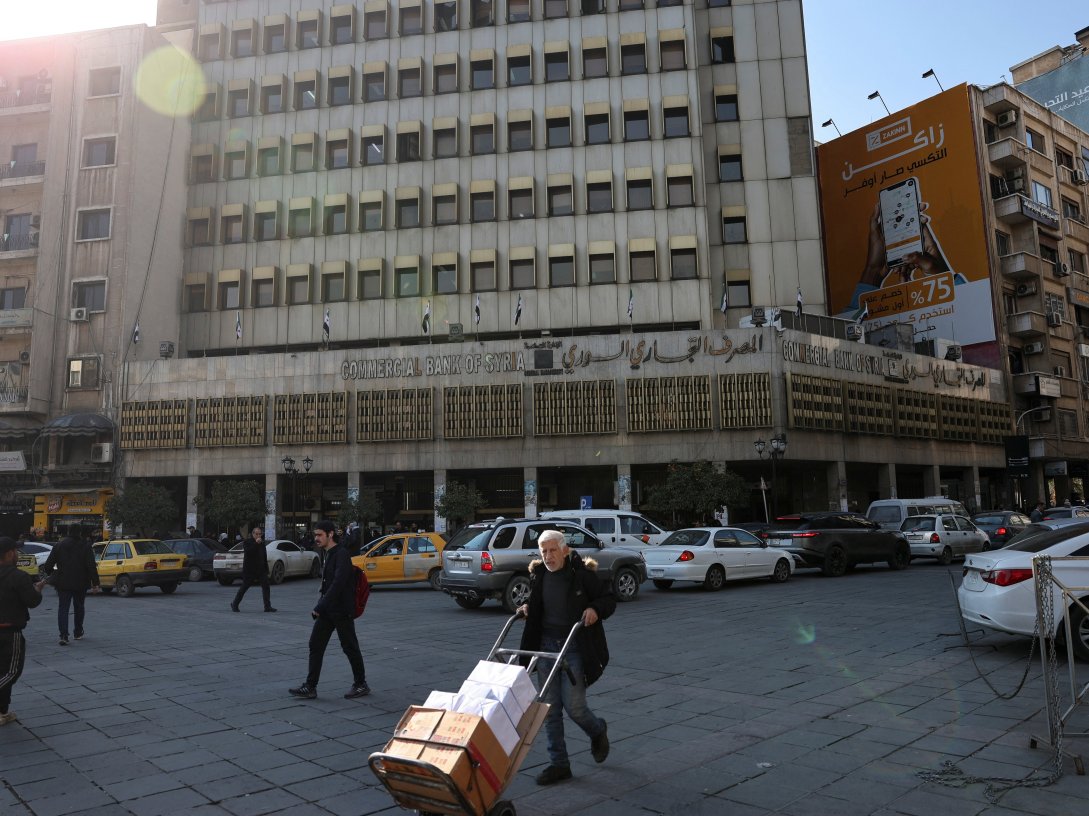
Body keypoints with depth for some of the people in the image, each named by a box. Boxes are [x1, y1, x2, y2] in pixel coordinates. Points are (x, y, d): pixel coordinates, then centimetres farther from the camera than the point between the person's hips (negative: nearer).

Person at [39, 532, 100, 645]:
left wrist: (51, 574, 23)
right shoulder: (85, 546, -6)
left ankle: (63, 635, -13)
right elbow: (92, 567, -12)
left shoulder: (58, 546, 0)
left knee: (63, 608, 1)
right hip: (80, 584, 0)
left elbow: (47, 566, 1)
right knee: (79, 607, 16)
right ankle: (78, 633, 26)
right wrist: (95, 584, -8)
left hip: (63, 583, 0)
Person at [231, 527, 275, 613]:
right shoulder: (247, 542, -6)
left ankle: (268, 606, -4)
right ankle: (234, 604, 23)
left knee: (266, 586, -5)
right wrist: (256, 543, -29)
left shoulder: (262, 543, 12)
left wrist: (266, 569, 16)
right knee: (244, 587, 5)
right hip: (249, 569, -5)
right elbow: (248, 551, -26)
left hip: (261, 569, 5)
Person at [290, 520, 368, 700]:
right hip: (327, 610, 9)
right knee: (315, 645, 5)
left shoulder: (341, 555, -17)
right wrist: (320, 606, 14)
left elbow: (338, 584, -26)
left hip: (342, 610, -9)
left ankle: (361, 685, 15)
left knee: (350, 648, 2)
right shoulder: (327, 554, 12)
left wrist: (320, 607, -26)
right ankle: (310, 687, 10)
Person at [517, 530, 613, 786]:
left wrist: (595, 609, -20)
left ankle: (598, 731, 30)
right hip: (546, 645, 5)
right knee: (550, 707, 6)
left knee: (573, 705, -4)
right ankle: (558, 763, 18)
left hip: (575, 648, -5)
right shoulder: (538, 574, 4)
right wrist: (526, 608, 2)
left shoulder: (583, 573, -11)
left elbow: (609, 599, -1)